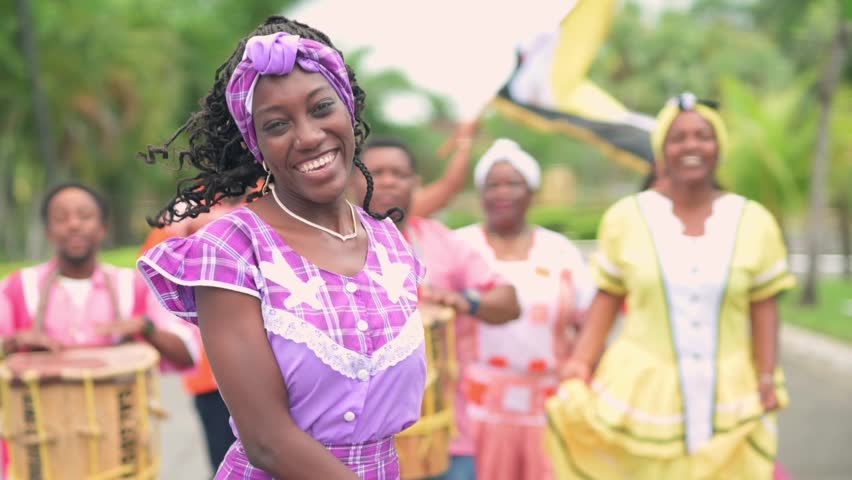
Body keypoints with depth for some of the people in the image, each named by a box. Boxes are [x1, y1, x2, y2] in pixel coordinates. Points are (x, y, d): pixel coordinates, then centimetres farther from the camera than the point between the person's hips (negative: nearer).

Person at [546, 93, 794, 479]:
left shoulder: (754, 222, 1)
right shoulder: (626, 217, -1)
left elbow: (764, 308, 2)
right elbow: (607, 299, 3)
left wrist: (768, 378, -6)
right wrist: (580, 367, -5)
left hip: (727, 400, 1)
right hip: (642, 394, -1)